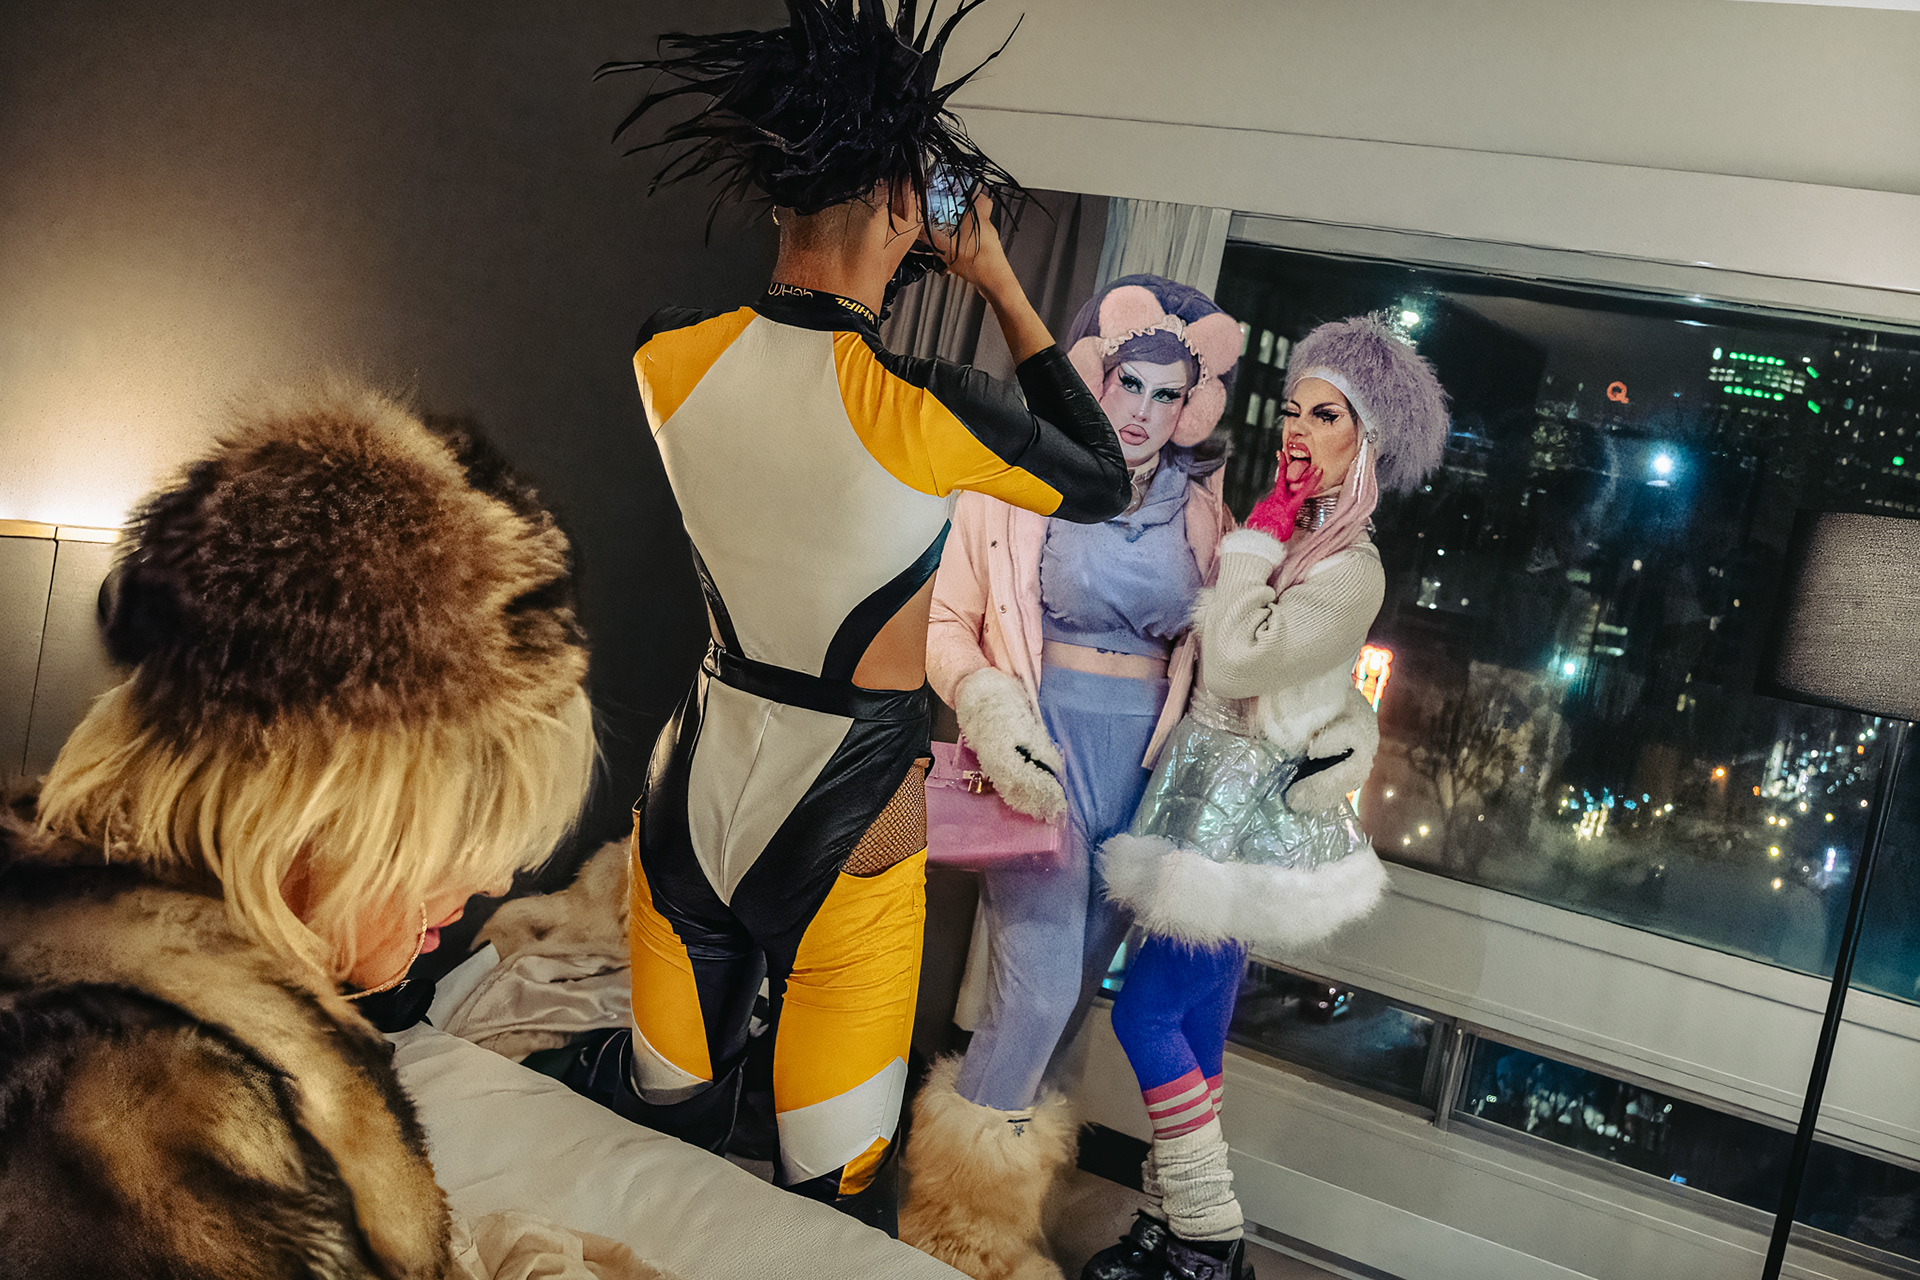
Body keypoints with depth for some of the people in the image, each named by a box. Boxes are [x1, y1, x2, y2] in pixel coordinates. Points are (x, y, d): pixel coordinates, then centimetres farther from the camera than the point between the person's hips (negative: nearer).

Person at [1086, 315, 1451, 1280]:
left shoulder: (1350, 571, -15)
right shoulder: (1288, 540, 10)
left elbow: (1235, 660, -23)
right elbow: (1211, 657, 16)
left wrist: (1258, 537, -15)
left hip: (1249, 817, -8)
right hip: (1218, 803, 8)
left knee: (1146, 1011, -7)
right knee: (1197, 1023, 13)